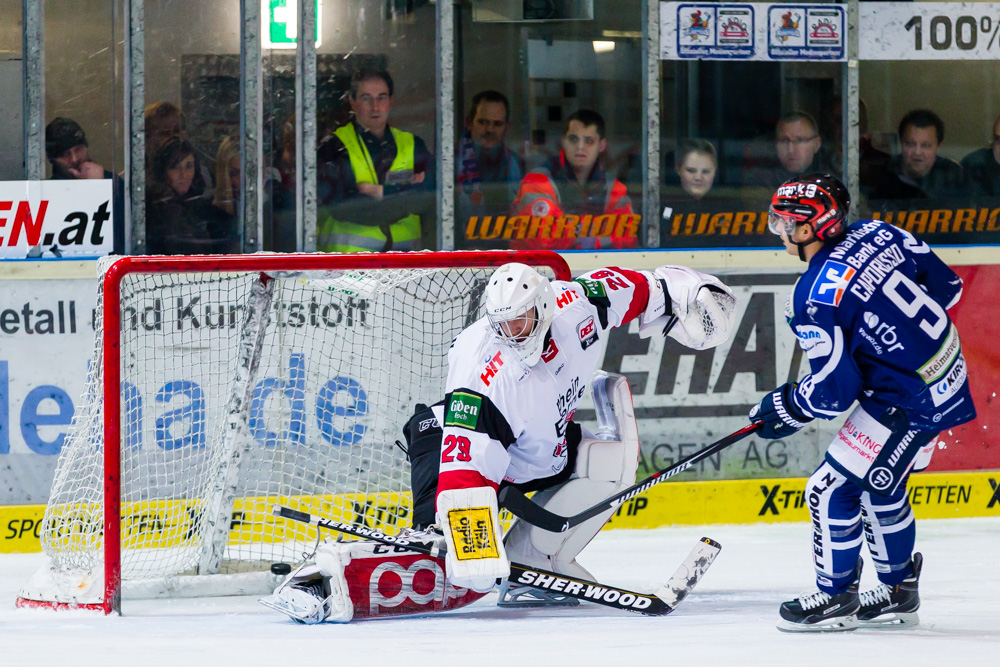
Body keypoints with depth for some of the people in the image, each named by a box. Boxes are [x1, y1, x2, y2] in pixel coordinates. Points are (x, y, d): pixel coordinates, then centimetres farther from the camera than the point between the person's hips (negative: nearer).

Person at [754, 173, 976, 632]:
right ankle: (899, 592, 34)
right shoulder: (875, 233, -1)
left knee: (832, 489, 1)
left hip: (907, 403, -9)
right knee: (880, 487, 23)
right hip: (947, 374, 9)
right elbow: (947, 285, 9)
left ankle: (836, 598, 13)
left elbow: (833, 390, -18)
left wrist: (786, 410, -1)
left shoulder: (815, 299, -22)